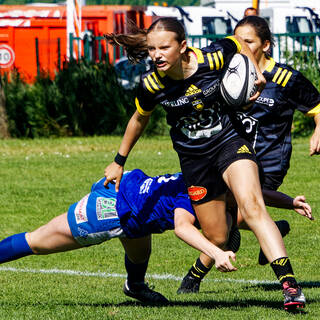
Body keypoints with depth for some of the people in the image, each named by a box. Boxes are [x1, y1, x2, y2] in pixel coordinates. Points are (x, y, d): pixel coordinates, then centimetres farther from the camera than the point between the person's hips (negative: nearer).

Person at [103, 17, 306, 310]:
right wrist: (119, 162, 16)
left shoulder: (213, 59, -21)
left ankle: (290, 284, -34)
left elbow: (238, 42, 5)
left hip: (229, 141, -2)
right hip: (194, 160, 2)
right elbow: (139, 120, 7)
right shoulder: (151, 84, -15)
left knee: (251, 206, -27)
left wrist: (256, 72, -5)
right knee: (217, 239, 4)